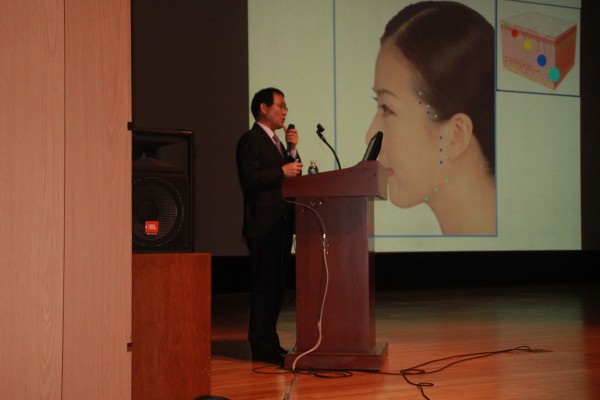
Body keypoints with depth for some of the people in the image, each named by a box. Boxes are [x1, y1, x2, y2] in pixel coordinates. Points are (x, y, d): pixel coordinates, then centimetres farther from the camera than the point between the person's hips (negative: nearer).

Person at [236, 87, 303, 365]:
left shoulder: (276, 141, 22)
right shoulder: (251, 140, -8)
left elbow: (290, 174, 16)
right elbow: (250, 178, -19)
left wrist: (292, 151, 3)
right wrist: (282, 171, -21)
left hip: (281, 224, 10)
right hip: (264, 225, -10)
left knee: (276, 285, 12)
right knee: (265, 285, -7)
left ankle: (268, 342, 19)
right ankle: (262, 347, -3)